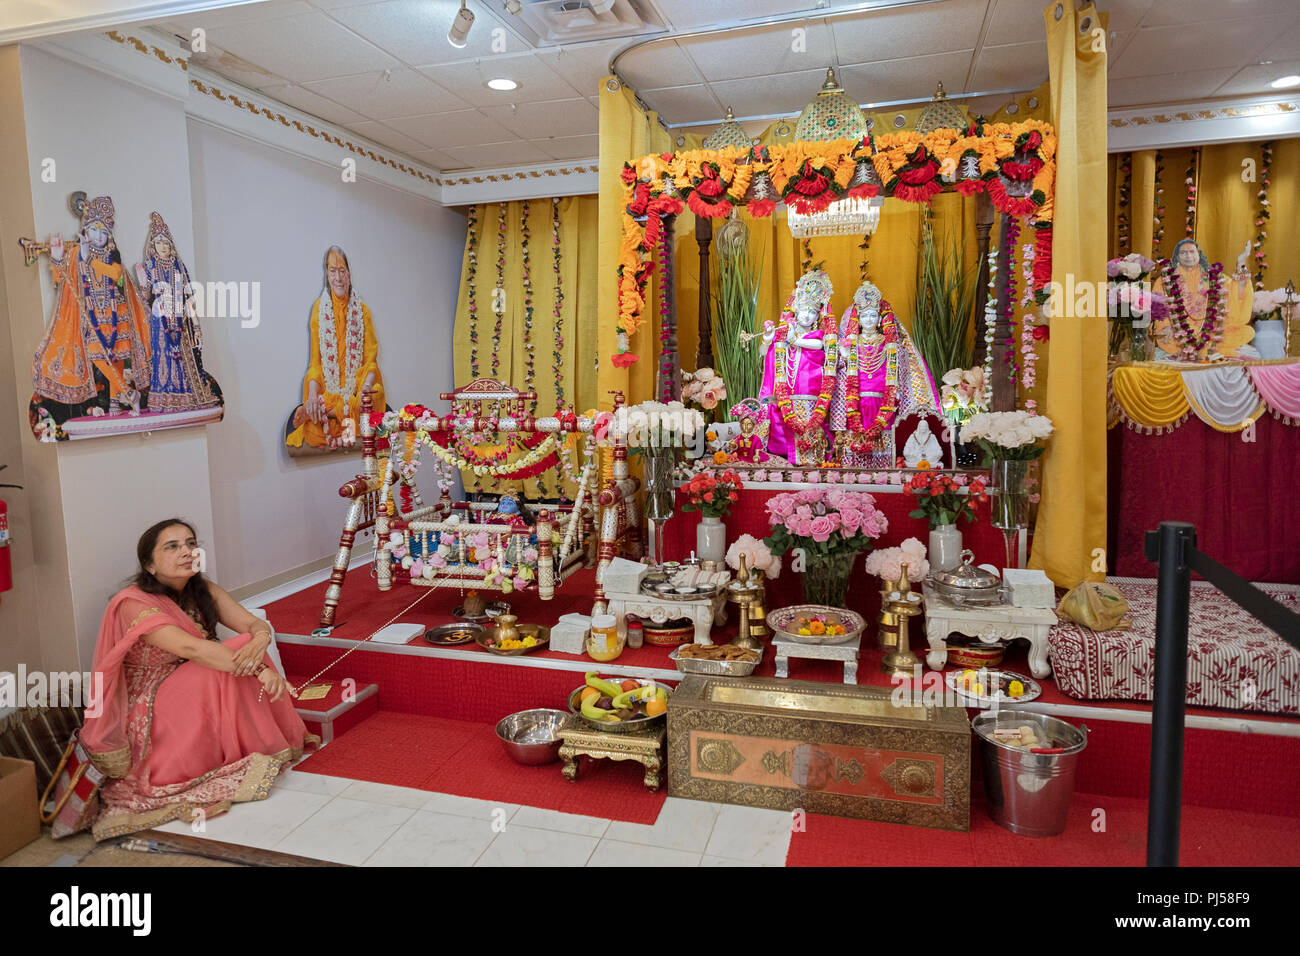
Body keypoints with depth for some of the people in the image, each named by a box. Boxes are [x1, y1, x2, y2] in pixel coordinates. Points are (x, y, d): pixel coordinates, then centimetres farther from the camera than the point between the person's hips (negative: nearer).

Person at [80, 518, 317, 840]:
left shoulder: (202, 591, 0)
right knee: (219, 673, -28)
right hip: (149, 714, -7)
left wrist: (259, 641, -34)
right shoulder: (133, 604, -21)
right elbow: (191, 648, -34)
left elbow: (256, 624, -9)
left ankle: (272, 747, -3)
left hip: (198, 698, 7)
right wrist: (260, 669, -40)